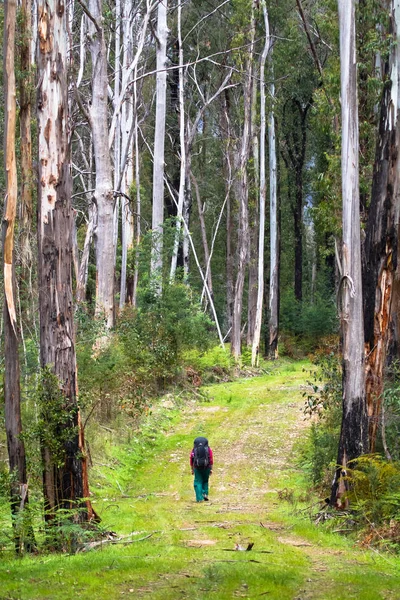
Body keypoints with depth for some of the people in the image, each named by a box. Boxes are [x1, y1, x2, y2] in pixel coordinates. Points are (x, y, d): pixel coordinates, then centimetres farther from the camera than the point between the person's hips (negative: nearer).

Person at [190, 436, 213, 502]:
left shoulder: (194, 450, 7)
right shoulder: (208, 449, 5)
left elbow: (191, 460, 6)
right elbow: (211, 460, -1)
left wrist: (192, 469, 13)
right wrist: (211, 469, 3)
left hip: (197, 467, 0)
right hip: (206, 467, 1)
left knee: (198, 482, 4)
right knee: (205, 481, 21)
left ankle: (199, 498, -5)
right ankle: (205, 494, 7)